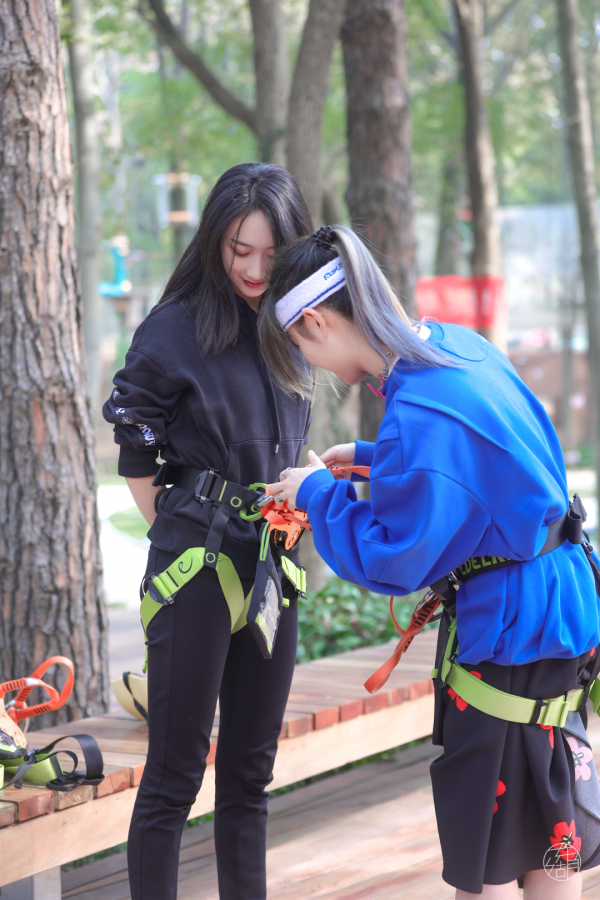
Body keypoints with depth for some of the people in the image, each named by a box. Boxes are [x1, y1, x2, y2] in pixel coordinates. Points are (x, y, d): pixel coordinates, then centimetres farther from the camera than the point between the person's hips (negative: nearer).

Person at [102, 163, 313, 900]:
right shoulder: (175, 330, -10)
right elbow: (136, 458, -4)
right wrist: (179, 541, -1)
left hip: (273, 563, 6)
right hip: (198, 566, -6)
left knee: (250, 769, 12)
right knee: (175, 772, -2)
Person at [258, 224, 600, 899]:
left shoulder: (419, 417, -26)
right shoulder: (455, 343, 3)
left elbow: (390, 560, -21)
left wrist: (318, 493, -7)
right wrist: (368, 459, 16)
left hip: (513, 632, -10)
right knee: (545, 837, 20)